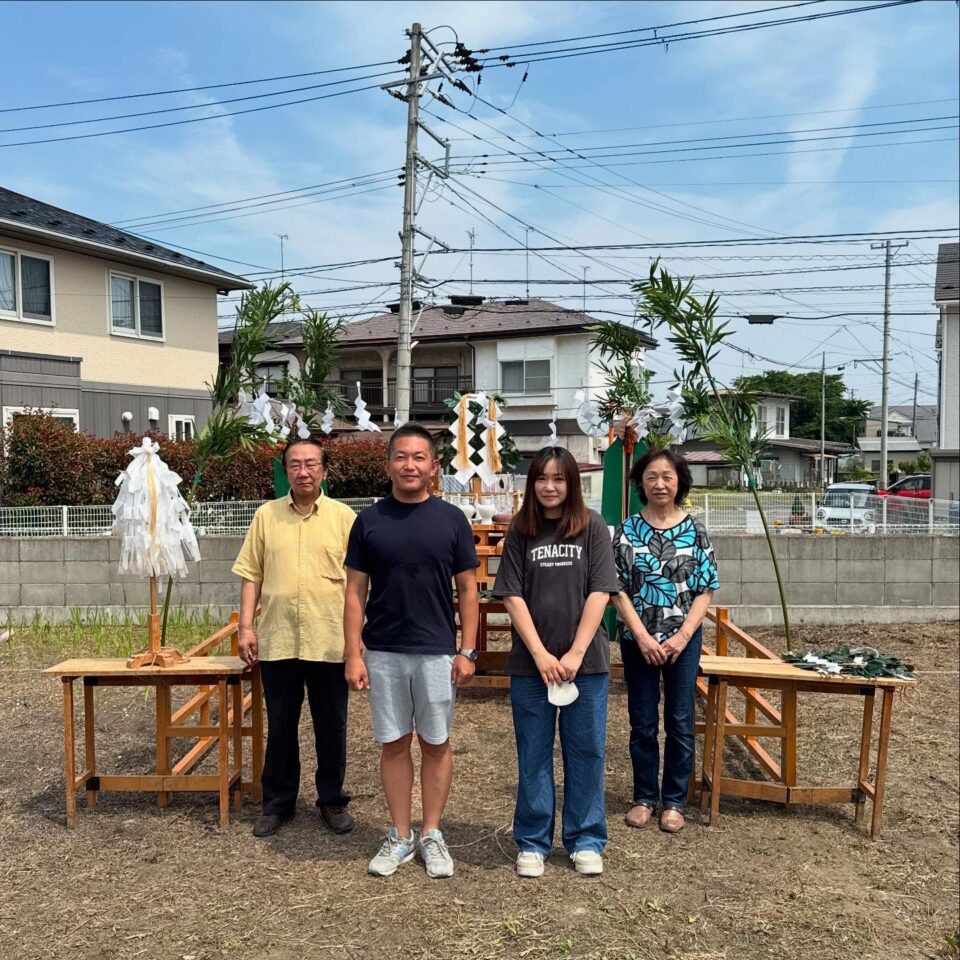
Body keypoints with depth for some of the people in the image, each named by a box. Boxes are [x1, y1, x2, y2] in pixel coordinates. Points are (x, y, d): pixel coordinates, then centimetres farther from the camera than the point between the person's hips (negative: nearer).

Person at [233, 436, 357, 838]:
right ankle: (277, 803, 28)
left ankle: (332, 800, 27)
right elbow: (251, 575, 6)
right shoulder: (266, 515, 5)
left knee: (331, 727, 10)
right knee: (280, 727, 13)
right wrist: (246, 626, -1)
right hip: (277, 640, 2)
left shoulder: (343, 516, 0)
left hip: (330, 641, -1)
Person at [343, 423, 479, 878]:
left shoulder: (452, 520, -1)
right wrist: (353, 655, -5)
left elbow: (467, 589, 2)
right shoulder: (369, 520, 0)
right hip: (383, 653, 1)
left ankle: (432, 835, 25)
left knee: (435, 744, 9)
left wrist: (467, 651, -4)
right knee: (393, 744, 10)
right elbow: (355, 592, 1)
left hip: (437, 652, 0)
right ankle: (400, 836, 25)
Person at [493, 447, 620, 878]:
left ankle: (586, 840, 25)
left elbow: (599, 593, -5)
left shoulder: (592, 528, -1)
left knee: (585, 752, 9)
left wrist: (575, 653, -12)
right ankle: (532, 842, 24)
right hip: (530, 662, 1)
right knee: (533, 755, 9)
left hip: (585, 660, 0)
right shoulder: (519, 531, 2)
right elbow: (512, 596, -2)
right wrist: (540, 654, -10)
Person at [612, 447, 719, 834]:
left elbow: (705, 590, -1)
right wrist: (643, 636, -12)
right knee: (642, 723, 10)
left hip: (683, 640, 0)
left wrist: (683, 635, -12)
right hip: (638, 640, 0)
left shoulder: (695, 530, -1)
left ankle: (673, 801, 22)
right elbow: (618, 589, -4)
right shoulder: (627, 530, -2)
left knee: (680, 723, 8)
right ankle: (644, 797, 25)